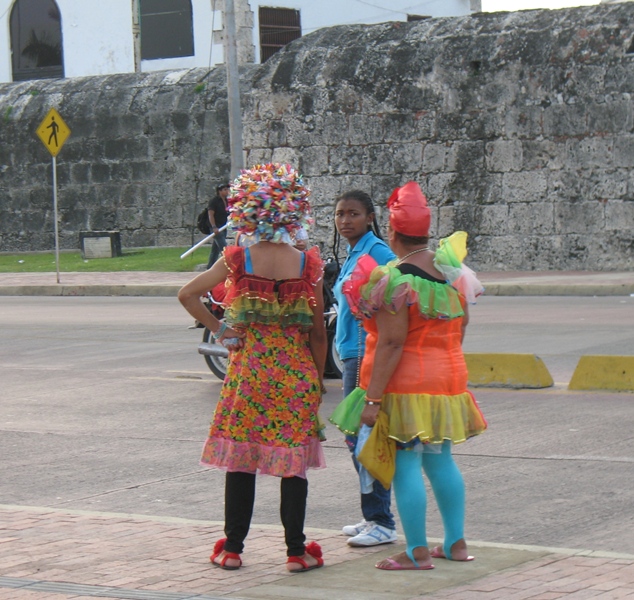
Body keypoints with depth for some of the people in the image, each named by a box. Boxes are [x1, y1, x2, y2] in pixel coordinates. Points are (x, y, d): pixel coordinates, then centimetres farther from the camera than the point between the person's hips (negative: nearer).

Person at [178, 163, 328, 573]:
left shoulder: (238, 258, -6)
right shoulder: (308, 263, -5)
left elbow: (188, 295, -7)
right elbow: (318, 333, -1)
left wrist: (219, 330, 2)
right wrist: (318, 379, 10)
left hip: (247, 368, 0)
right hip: (296, 370, 0)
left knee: (240, 460, 9)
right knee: (293, 463, 5)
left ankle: (232, 548, 15)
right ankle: (297, 551, 8)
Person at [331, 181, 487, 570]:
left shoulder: (395, 280, -18)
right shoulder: (452, 267, 6)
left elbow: (392, 343, -22)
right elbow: (463, 323, 17)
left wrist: (372, 398, -20)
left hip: (406, 385, -8)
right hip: (448, 378, 8)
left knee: (406, 464, -2)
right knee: (441, 460, 17)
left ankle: (418, 552, -1)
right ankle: (456, 542, 22)